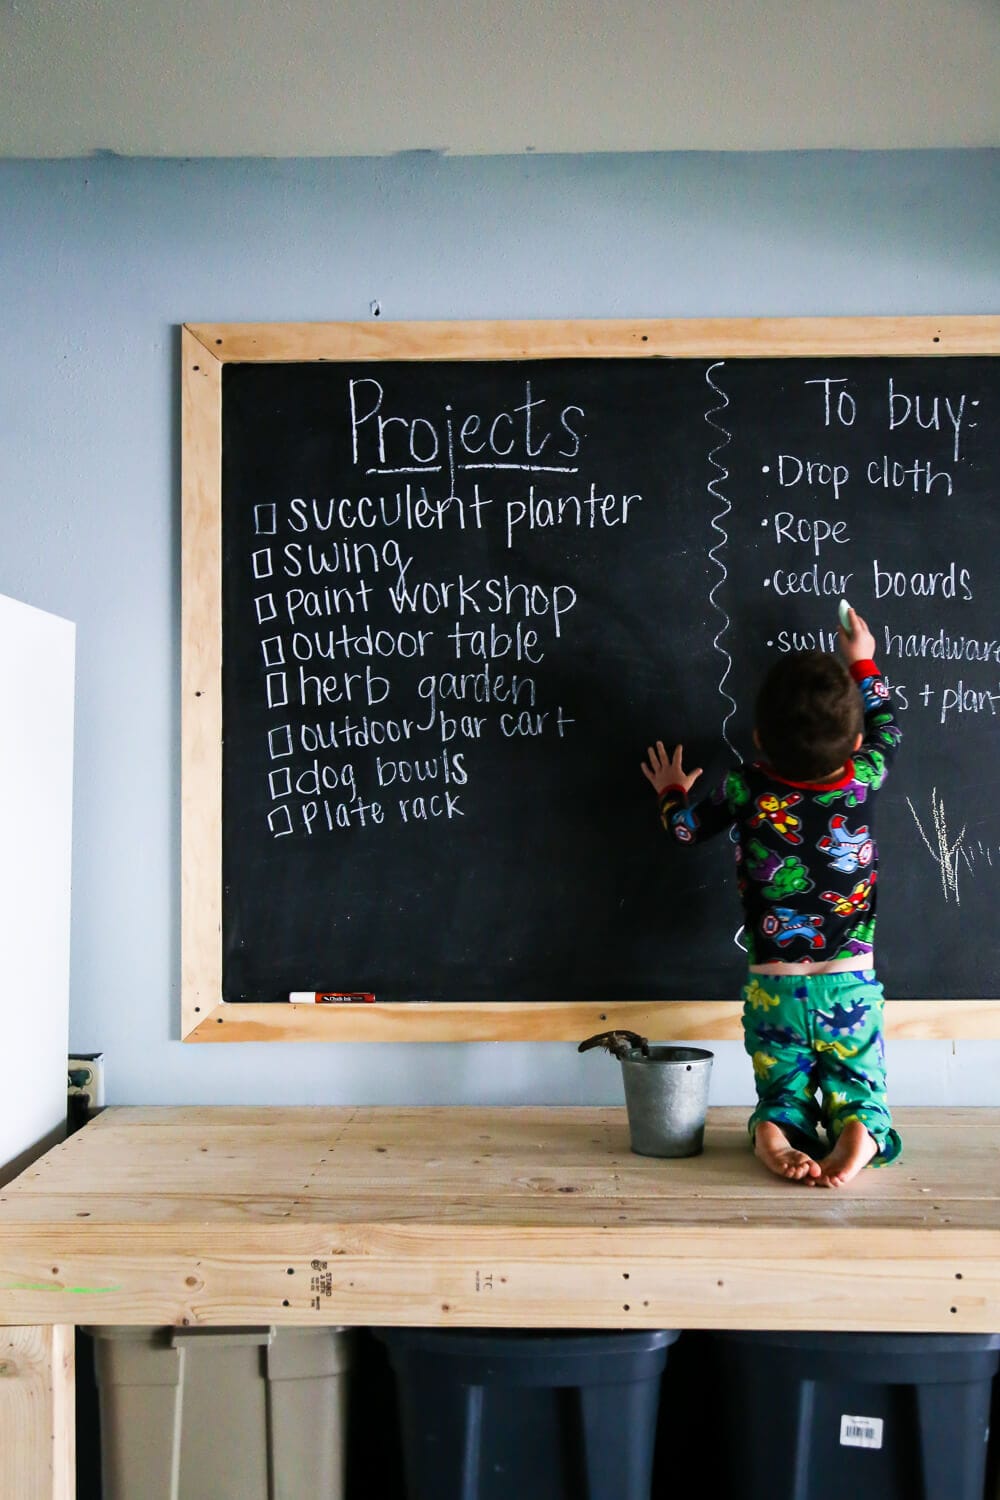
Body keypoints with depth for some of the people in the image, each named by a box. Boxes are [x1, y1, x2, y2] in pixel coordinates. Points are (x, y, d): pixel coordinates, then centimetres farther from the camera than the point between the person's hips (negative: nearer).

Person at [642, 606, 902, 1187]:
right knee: (859, 1090, 11)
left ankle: (777, 1133, -19)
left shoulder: (745, 789, -11)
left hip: (774, 989, 0)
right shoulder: (863, 781, -7)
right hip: (853, 986, 0)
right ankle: (862, 1132, -20)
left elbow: (688, 829, 8)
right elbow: (886, 729, 16)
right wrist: (864, 665, 28)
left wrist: (672, 794, 29)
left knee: (783, 1093, 12)